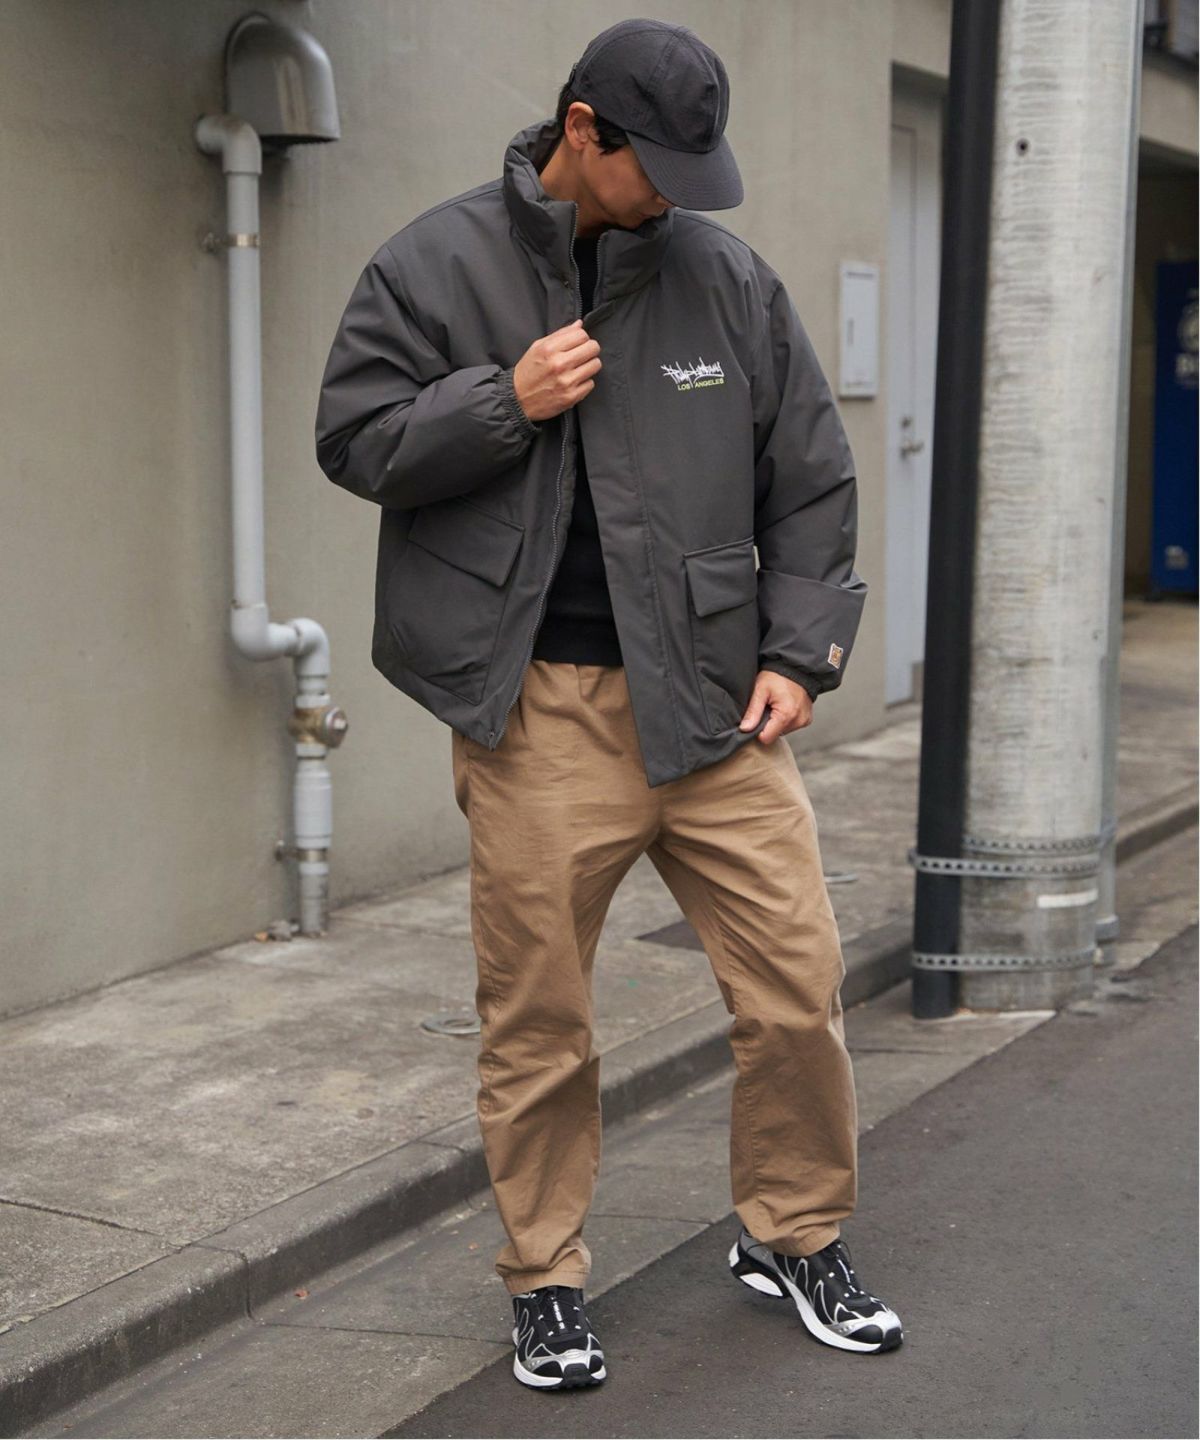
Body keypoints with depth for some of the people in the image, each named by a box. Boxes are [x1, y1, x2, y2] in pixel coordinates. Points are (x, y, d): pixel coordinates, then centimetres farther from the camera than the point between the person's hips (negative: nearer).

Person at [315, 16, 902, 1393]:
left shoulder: (729, 278, 7)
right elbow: (354, 437, 0)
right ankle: (545, 1282, 24)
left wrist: (796, 650, 2)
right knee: (536, 1019, 5)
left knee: (797, 983, 4)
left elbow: (810, 478, 10)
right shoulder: (435, 266, 1)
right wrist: (505, 400, -13)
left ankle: (793, 1237, 27)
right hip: (534, 712, -2)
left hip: (713, 698, 3)